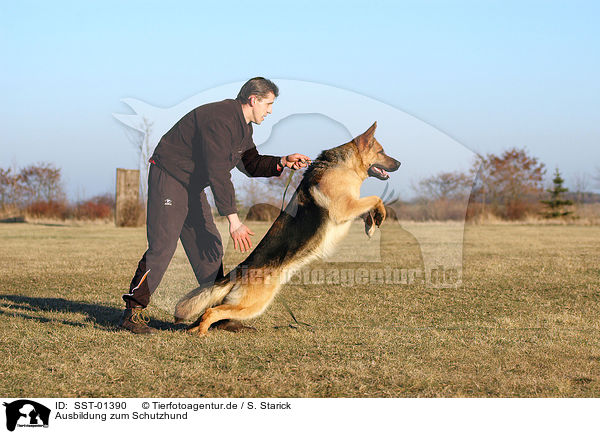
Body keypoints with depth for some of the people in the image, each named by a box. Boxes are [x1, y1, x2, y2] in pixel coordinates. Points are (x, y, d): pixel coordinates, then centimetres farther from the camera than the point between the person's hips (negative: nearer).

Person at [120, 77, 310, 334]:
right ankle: (133, 313, -13)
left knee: (209, 246, 8)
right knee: (163, 245, -17)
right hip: (168, 177, -10)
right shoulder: (219, 119, -25)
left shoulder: (243, 126, 8)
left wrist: (282, 163, 0)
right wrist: (233, 220, -32)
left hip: (192, 186, 10)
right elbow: (218, 172, -30)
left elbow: (251, 164, 19)